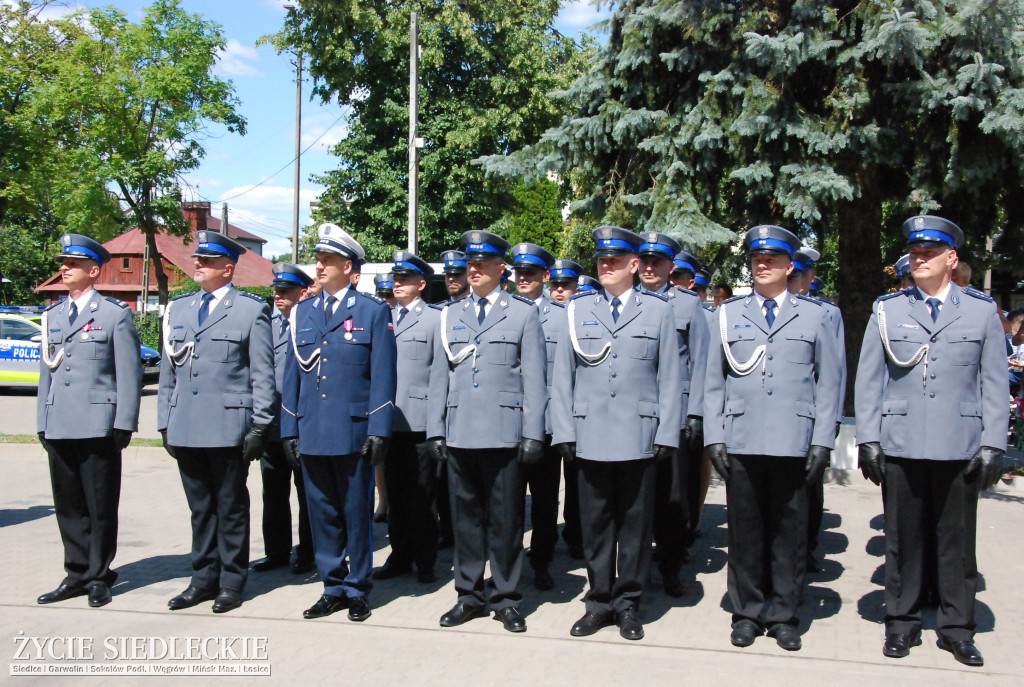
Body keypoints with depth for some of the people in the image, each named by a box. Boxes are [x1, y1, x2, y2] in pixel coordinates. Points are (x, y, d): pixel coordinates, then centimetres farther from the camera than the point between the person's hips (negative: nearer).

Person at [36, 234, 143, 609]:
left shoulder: (115, 314, -1)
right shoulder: (53, 315, 17)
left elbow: (129, 373, -4)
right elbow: (46, 370, 19)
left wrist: (124, 424, -9)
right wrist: (42, 422, 13)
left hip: (98, 426, -5)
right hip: (58, 428, 6)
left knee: (101, 507, 2)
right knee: (68, 506, 10)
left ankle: (98, 576, 13)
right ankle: (77, 574, 20)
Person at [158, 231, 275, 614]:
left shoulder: (252, 309, -1)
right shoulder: (178, 308, 14)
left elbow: (262, 373, -3)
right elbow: (168, 370, 16)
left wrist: (259, 426, -8)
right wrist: (165, 423, 11)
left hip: (228, 429, -4)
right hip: (185, 430, 5)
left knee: (231, 508, 5)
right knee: (200, 508, 12)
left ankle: (232, 582, 15)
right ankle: (204, 578, 22)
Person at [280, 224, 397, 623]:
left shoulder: (373, 311, 0)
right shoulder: (303, 312, 12)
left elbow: (383, 376, -4)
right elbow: (293, 372, 14)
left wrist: (379, 431, -10)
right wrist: (289, 428, 8)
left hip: (353, 432, -4)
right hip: (311, 432, 4)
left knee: (356, 513, 6)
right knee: (322, 513, 10)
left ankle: (357, 590, 18)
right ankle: (333, 588, 22)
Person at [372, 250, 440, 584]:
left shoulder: (436, 319, 2)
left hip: (420, 419, -5)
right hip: (389, 420, 5)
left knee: (421, 496, 1)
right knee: (396, 494, 11)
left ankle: (425, 562, 11)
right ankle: (400, 556, 21)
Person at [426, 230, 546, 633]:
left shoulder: (523, 313, 5)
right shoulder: (450, 315, 14)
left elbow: (534, 377, 1)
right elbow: (438, 376, 13)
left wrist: (533, 433, -5)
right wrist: (435, 429, 6)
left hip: (504, 432, -3)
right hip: (458, 432, 3)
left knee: (505, 519, 3)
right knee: (466, 516, 9)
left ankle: (505, 598, 14)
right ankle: (470, 595, 20)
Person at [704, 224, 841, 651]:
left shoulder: (815, 316, 9)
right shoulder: (727, 315, 11)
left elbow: (827, 384, 7)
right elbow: (714, 383, 10)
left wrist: (822, 441, -1)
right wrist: (714, 438, 2)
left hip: (793, 442, -1)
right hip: (740, 441, 1)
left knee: (789, 531, 5)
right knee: (745, 530, 6)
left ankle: (783, 616, 18)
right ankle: (747, 613, 18)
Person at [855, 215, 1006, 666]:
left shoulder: (982, 311, 7)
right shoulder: (887, 310, 7)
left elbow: (994, 384, 6)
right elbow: (868, 380, 6)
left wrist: (993, 444, -1)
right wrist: (868, 439, -1)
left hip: (960, 448, 0)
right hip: (900, 446, 0)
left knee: (957, 540, 7)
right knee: (903, 539, 7)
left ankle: (957, 628, 20)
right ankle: (902, 623, 20)